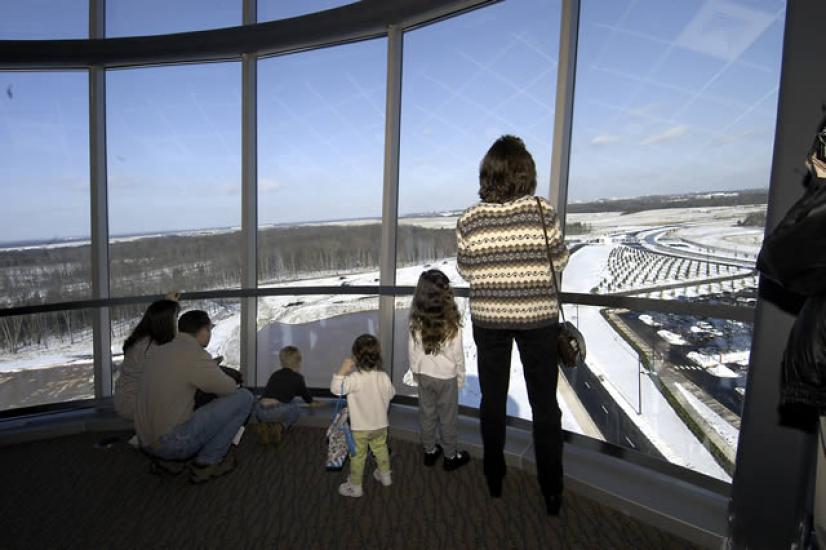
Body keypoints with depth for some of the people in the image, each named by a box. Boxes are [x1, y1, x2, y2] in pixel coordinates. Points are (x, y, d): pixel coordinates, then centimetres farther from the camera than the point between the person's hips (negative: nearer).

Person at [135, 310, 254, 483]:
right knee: (244, 397, -5)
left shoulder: (158, 351, 9)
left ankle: (168, 459, 15)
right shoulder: (196, 355, -14)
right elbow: (229, 388, -7)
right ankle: (206, 463, 0)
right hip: (174, 444, -8)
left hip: (146, 443, 8)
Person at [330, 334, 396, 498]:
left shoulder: (355, 378, -29)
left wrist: (342, 370, -32)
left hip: (360, 428, -4)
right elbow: (391, 394, 2)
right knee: (380, 449, 27)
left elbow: (336, 389, -29)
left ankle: (355, 487, 29)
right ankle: (385, 476, 45)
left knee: (358, 457, 14)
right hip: (380, 425, 4)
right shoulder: (383, 376, -14)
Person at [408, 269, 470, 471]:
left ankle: (430, 451, 35)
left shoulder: (416, 320, -14)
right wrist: (461, 375, 3)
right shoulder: (451, 322, -23)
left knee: (427, 414, 19)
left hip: (424, 375, 3)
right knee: (448, 417, 14)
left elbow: (412, 350, -4)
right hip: (447, 376, -3)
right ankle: (450, 456, 30)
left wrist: (416, 371, 12)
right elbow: (458, 353, -13)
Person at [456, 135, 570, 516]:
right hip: (538, 317, -1)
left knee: (493, 400, 16)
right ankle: (552, 491, 23)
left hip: (488, 319, 1)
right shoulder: (543, 213, -12)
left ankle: (494, 480, 31)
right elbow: (559, 262, -2)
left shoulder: (469, 221, -8)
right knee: (544, 403, 13)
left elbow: (466, 271, 1)